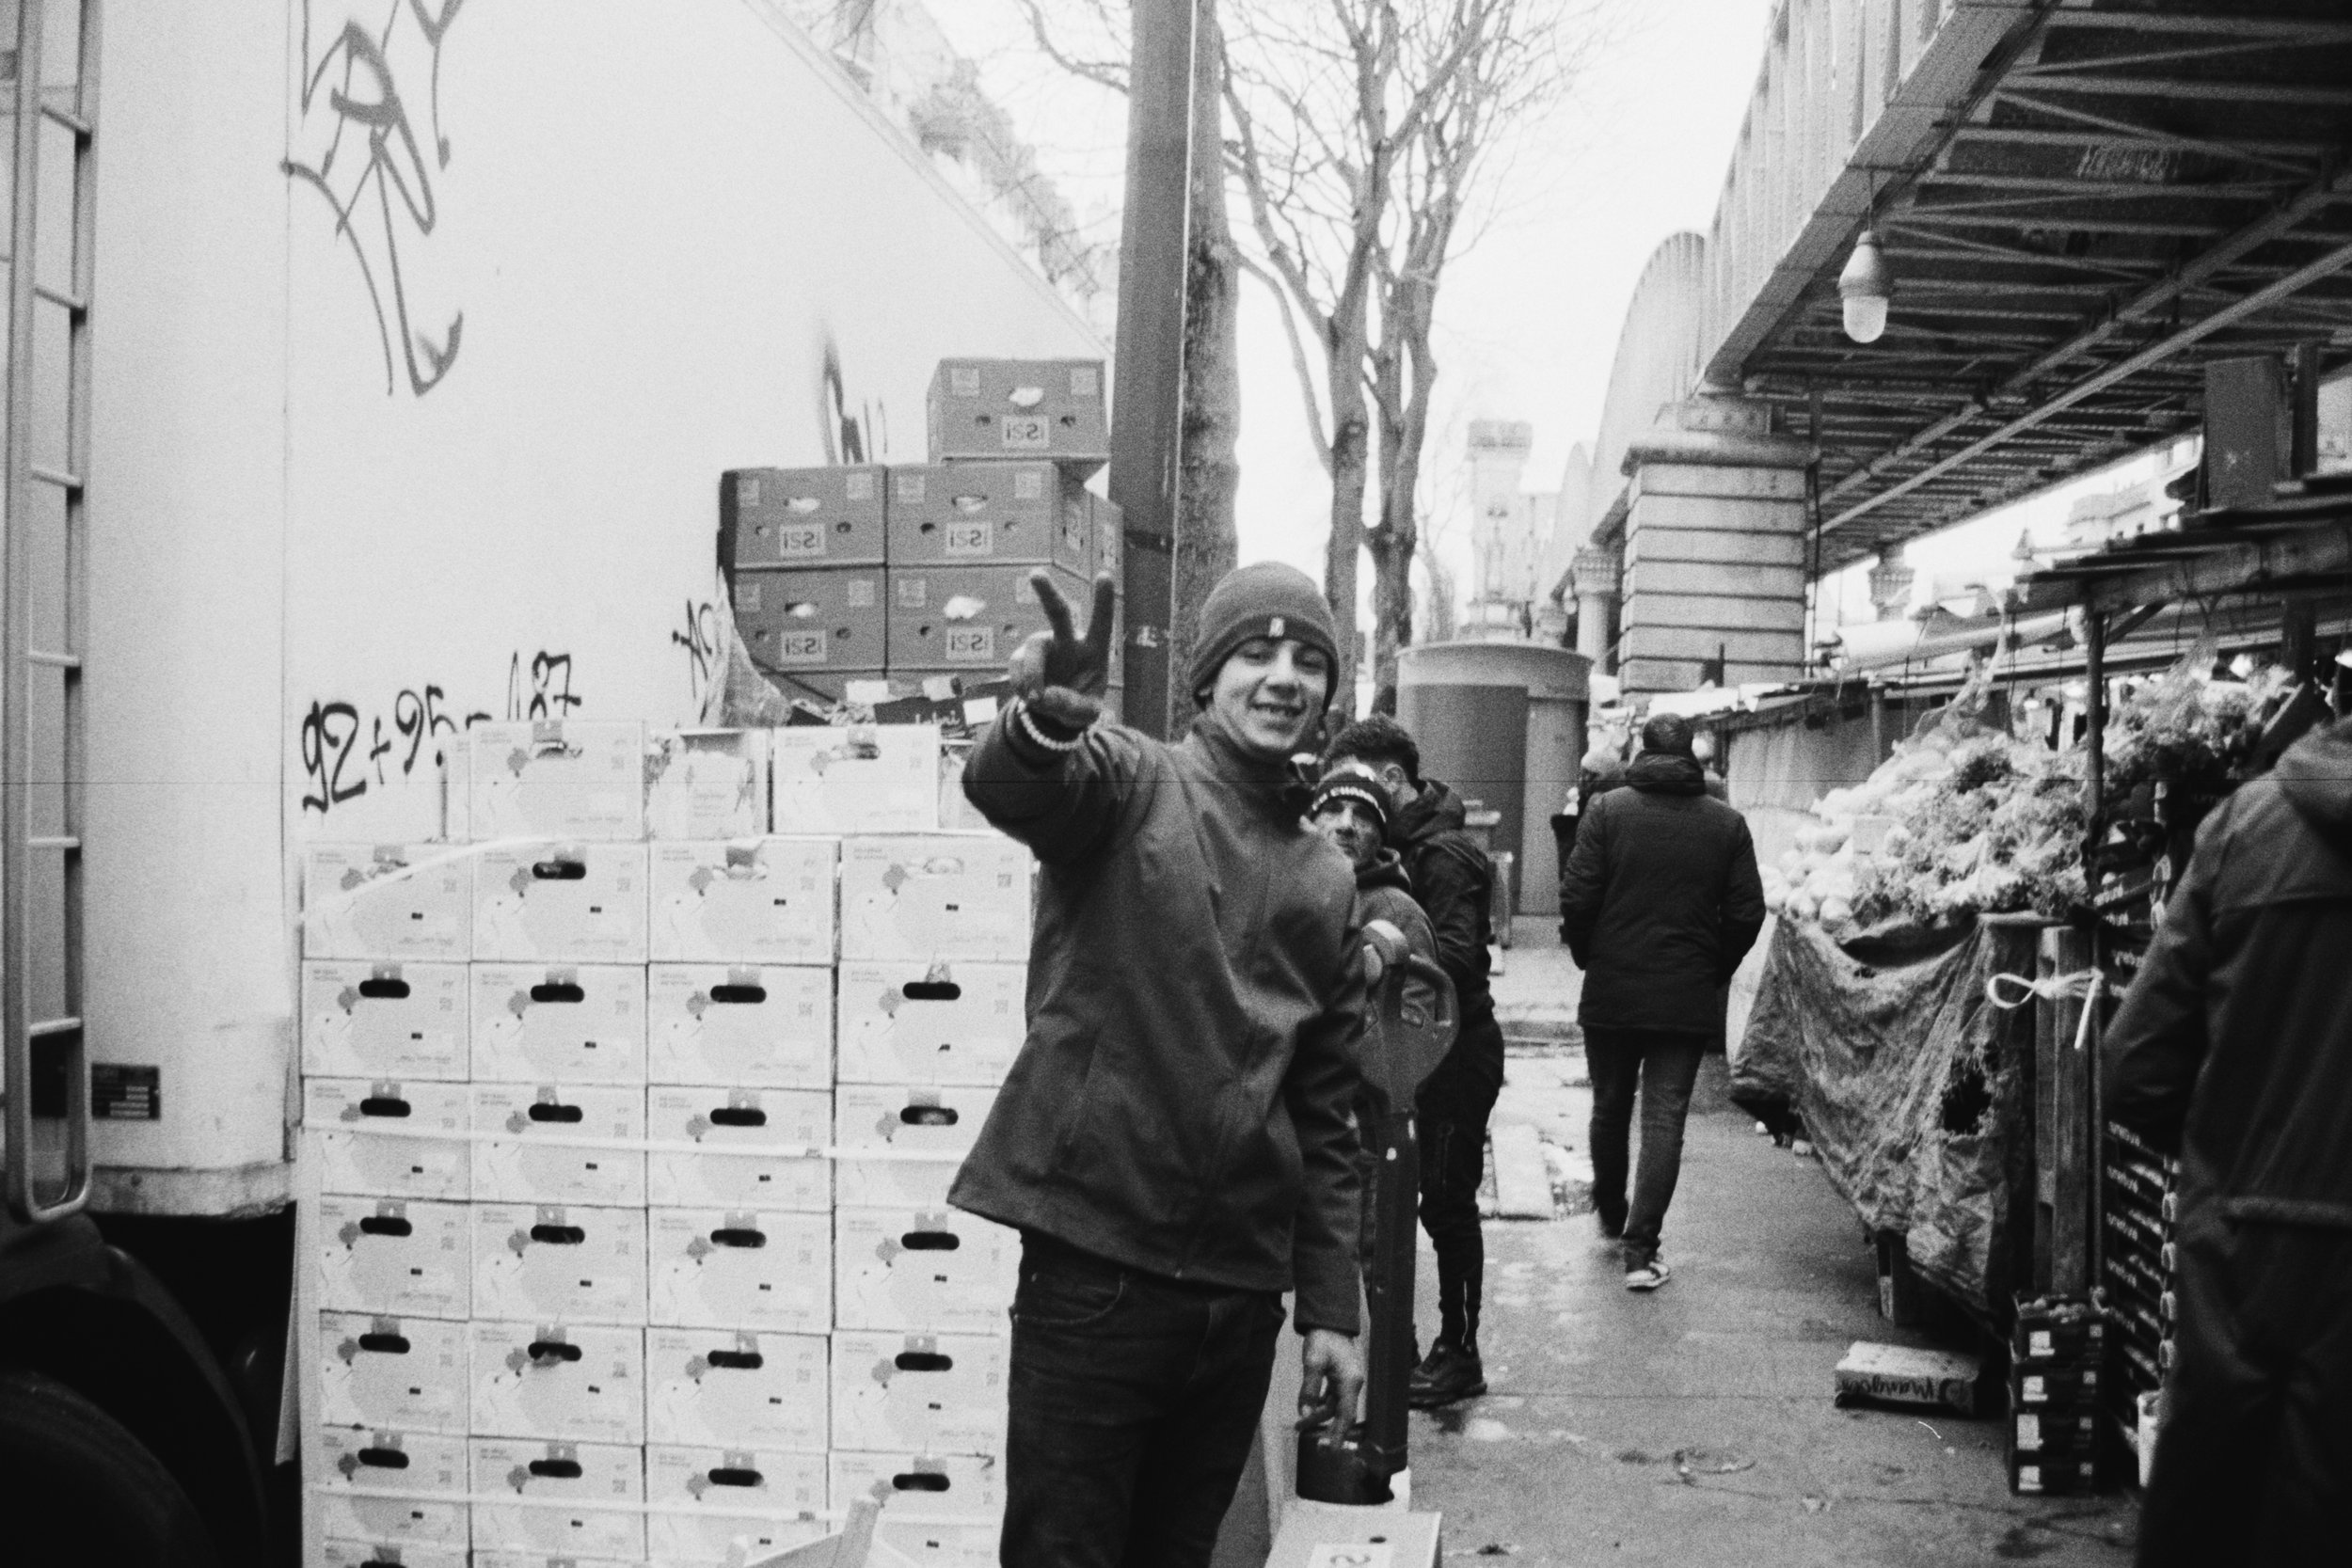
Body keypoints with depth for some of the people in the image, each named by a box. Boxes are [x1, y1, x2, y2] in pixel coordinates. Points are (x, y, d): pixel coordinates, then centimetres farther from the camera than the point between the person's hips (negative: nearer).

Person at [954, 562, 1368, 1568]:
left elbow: (1327, 1114, 15)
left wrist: (1331, 1310, 11)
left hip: (1241, 1287, 5)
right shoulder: (1131, 784, -3)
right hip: (1096, 1260, -5)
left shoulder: (1327, 881, 13)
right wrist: (1044, 720, -51)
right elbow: (1004, 788, -27)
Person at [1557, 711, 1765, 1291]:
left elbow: (1577, 898, -10)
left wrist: (1588, 958, 7)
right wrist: (1712, 973, 12)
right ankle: (1641, 1246, -5)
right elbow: (1747, 914, -1)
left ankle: (1611, 1215, 34)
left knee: (1610, 1108, 17)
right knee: (1665, 1118, 2)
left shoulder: (1608, 809, -6)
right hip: (1688, 999, 0)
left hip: (1611, 992, 0)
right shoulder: (1728, 824, 0)